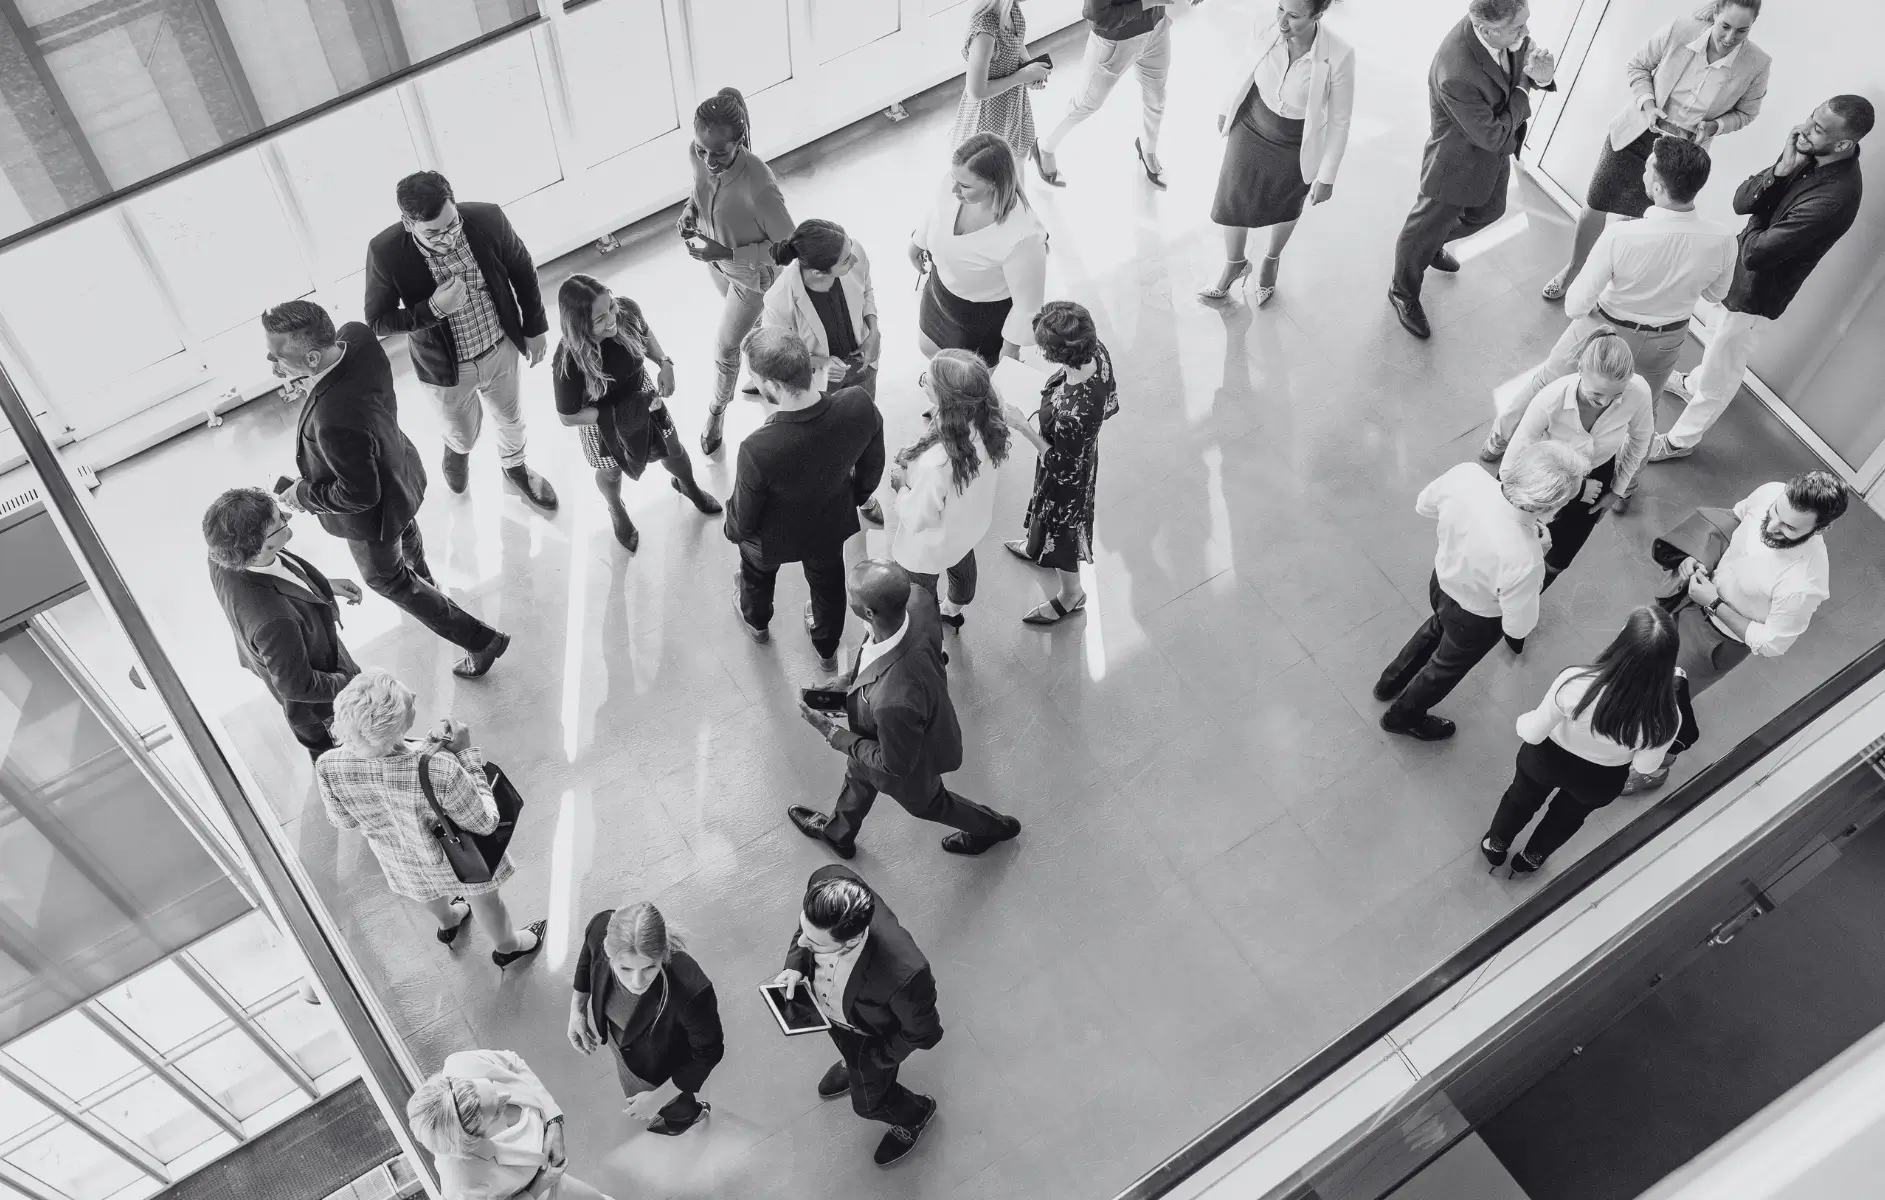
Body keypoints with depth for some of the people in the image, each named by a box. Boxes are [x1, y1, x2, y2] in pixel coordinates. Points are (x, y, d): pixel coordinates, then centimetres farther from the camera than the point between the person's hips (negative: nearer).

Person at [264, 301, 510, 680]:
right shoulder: (356, 335, -27)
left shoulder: (335, 422, -48)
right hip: (397, 471, 8)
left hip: (372, 515, -7)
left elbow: (358, 496, -32)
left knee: (384, 576, 22)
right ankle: (423, 586, 71)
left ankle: (481, 639, 30)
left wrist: (303, 496, -18)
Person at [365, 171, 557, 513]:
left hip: (501, 349, 2)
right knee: (464, 433, 24)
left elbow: (523, 270, -6)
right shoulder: (385, 252, -30)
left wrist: (535, 326, 3)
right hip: (446, 367, -2)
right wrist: (433, 309, -34)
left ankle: (514, 466, 61)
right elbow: (377, 323, -18)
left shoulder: (487, 219, -26)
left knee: (510, 418, 27)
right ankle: (458, 449, 63)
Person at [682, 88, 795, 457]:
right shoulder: (698, 155, -23)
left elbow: (788, 246, -28)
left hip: (752, 272, -5)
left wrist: (726, 252, -32)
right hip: (716, 260, 5)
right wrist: (690, 208, -18)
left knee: (726, 347, 13)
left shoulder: (759, 186, -42)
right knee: (753, 322, 32)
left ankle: (717, 412, 43)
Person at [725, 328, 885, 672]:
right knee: (828, 583, 34)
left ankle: (755, 621, 68)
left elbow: (743, 518, -23)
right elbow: (872, 463, -11)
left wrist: (734, 532, 2)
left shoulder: (757, 450, -44)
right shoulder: (859, 405, -34)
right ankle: (827, 648, 63)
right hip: (831, 524, 2)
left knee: (758, 577, 35)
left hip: (772, 540, -2)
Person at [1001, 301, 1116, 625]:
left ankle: (1070, 594, 53)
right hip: (1083, 451, 7)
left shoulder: (1072, 414, -48)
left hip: (1067, 477, -7)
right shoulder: (1098, 353, -26)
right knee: (1046, 513, 37)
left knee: (1061, 528, 24)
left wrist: (1024, 427, -29)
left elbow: (1063, 468, -29)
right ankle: (1037, 547, 70)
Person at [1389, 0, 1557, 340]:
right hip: (1458, 165, -7)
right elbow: (1493, 136, -30)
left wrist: (1540, 73, -24)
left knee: (1489, 210, 31)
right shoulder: (1457, 75, -42)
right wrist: (1522, 94, -17)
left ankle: (1433, 242, 60)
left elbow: (1525, 53, -1)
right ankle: (1403, 294, 44)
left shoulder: (1509, 35, -22)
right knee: (1426, 230, 18)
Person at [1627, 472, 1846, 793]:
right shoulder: (1770, 493, -25)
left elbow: (1770, 645, -24)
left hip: (1720, 638, -5)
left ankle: (1655, 768, 42)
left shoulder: (1804, 584, -40)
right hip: (1699, 590, 6)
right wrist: (1695, 557, -14)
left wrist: (1714, 605, -25)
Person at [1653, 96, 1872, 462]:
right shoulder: (1810, 154, -13)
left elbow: (1756, 252, -33)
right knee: (1722, 343, 34)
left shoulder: (1836, 197, -36)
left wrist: (1756, 222, -12)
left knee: (1721, 370, 13)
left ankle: (1679, 441, 33)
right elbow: (1741, 201, -11)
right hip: (1742, 269, 8)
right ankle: (1694, 383, 62)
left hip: (1757, 291, -8)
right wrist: (1780, 171, -28)